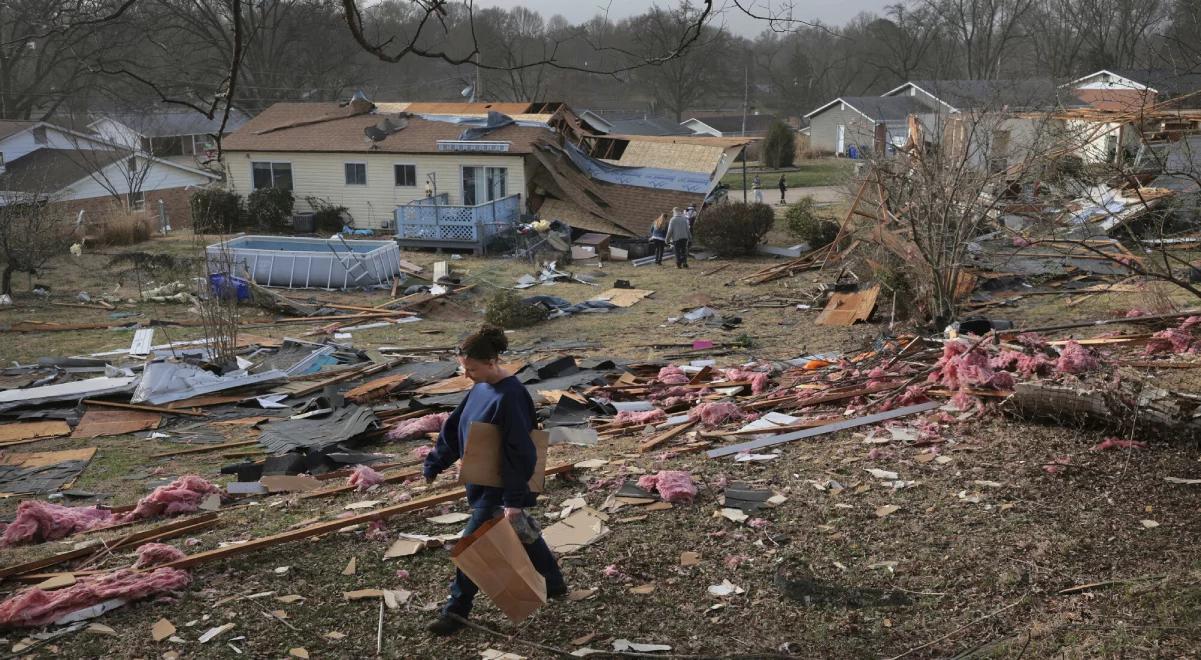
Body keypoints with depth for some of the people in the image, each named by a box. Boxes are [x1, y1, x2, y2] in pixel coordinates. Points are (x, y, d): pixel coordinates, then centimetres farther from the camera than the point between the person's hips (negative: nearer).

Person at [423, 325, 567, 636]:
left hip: (500, 486, -9)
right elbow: (453, 427, 11)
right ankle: (553, 584, 40)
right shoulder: (480, 387, 1)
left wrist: (514, 500, -25)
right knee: (523, 533, 23)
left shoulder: (509, 397, -26)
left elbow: (519, 452, -25)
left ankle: (456, 610, 13)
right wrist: (434, 464, 11)